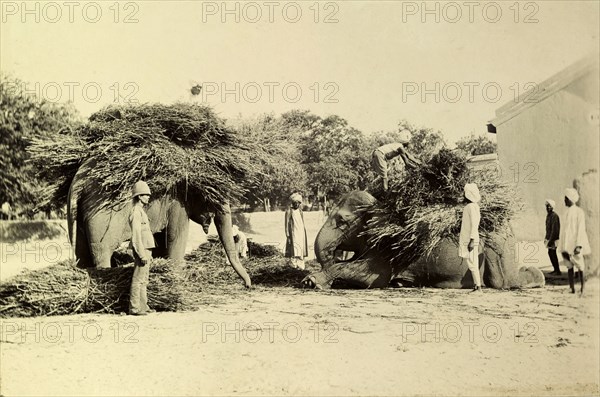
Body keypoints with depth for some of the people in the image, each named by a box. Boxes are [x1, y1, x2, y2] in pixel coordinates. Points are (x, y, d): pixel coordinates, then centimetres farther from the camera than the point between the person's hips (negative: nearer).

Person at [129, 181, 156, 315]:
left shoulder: (141, 211, 19)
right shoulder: (136, 211, -13)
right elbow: (136, 235, -19)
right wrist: (142, 254, -22)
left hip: (145, 250, 10)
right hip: (141, 250, -10)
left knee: (144, 280, 13)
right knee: (138, 280, -8)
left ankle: (143, 306, 18)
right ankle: (134, 308, -6)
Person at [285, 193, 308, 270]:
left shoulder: (300, 210, 12)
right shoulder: (289, 211, -6)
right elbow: (287, 224, -6)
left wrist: (304, 234, 15)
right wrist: (288, 236, -10)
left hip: (301, 234, 6)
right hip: (294, 234, -6)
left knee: (301, 252, 6)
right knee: (295, 252, -14)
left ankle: (301, 267, 10)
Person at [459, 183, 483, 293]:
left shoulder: (472, 207, -14)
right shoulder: (471, 206, 16)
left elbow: (474, 224, -20)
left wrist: (472, 240, -23)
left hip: (470, 240, -10)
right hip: (467, 240, 10)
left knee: (472, 264, -9)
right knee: (473, 264, 9)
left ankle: (478, 287, -9)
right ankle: (476, 287, 10)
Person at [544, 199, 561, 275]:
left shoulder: (554, 216, -17)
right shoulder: (548, 215, 12)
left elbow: (554, 229, -21)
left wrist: (550, 241, -22)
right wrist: (546, 238, 16)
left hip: (553, 238, -9)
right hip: (549, 238, 9)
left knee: (553, 254, -5)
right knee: (550, 253, 12)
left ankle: (558, 271, 2)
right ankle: (555, 270, 20)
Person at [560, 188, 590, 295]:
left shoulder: (579, 212, -7)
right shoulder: (567, 212, 14)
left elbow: (581, 229, -12)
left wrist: (578, 245, -18)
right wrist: (563, 245, 16)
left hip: (575, 244, -7)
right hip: (566, 245, 7)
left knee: (580, 266, -2)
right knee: (569, 267, 7)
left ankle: (582, 289, 4)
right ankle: (572, 288, 12)